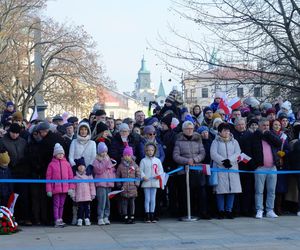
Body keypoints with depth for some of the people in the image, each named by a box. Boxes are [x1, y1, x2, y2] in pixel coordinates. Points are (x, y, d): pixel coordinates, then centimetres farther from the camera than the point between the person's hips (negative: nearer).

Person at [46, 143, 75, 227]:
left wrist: (71, 188, 2)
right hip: (56, 188, -3)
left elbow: (71, 176, 7)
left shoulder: (66, 164, 6)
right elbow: (48, 177, -1)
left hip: (65, 188, 3)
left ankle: (60, 219, 20)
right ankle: (57, 221, 0)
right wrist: (49, 190, -5)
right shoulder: (51, 164, -1)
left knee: (62, 205, 12)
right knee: (56, 205, -1)